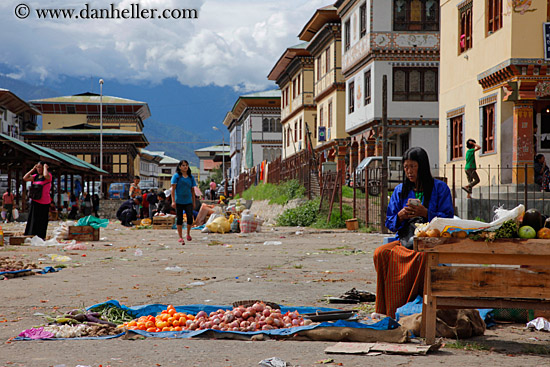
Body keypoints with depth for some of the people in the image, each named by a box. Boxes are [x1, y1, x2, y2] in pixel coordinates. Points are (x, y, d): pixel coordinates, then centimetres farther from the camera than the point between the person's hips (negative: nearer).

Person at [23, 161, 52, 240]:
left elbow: (45, 175, -31)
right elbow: (25, 178, 6)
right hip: (34, 202, 6)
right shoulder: (35, 176, 13)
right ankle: (32, 236, 11)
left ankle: (41, 237, 9)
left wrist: (45, 168, -13)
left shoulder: (48, 176, -6)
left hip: (44, 203, -6)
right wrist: (33, 169, 7)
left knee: (42, 221, 1)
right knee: (33, 219, 6)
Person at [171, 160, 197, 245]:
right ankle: (180, 237, 10)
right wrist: (173, 201, -11)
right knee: (179, 219, 2)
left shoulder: (191, 177, 10)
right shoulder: (176, 176, -1)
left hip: (188, 201, 3)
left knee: (190, 218, -5)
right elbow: (173, 189, -4)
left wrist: (194, 202, 13)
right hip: (179, 201, -2)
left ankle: (188, 234, 18)